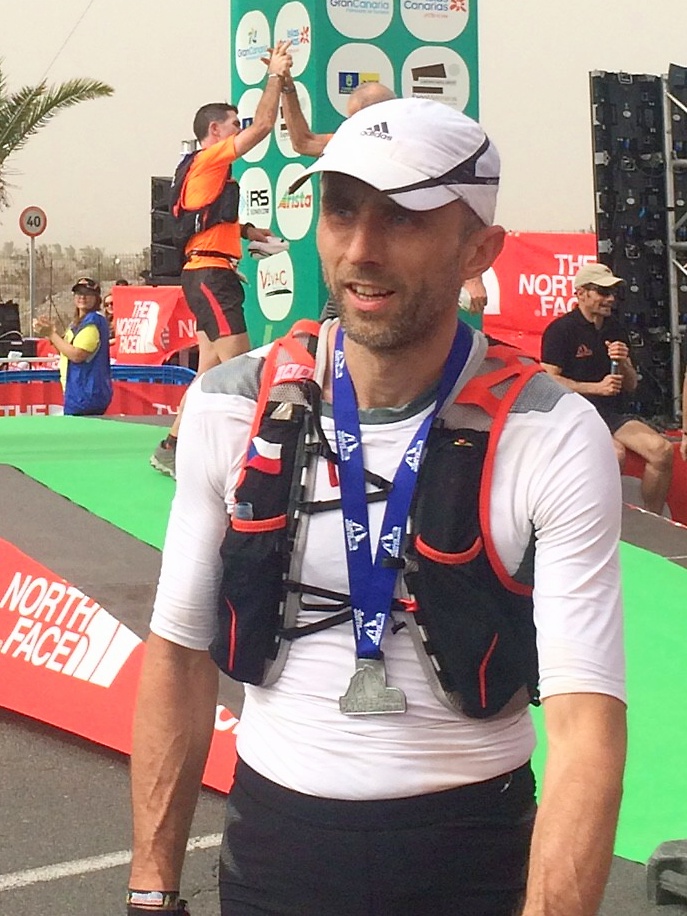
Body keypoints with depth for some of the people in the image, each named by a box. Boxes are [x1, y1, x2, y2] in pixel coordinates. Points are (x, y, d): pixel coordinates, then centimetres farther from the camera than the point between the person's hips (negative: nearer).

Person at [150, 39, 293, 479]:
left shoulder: (206, 168, 21)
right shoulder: (210, 159, -7)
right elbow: (263, 126, -12)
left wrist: (245, 231, 16)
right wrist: (276, 75, -4)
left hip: (207, 274, 10)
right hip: (211, 274, -10)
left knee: (211, 369, 10)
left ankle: (172, 447, 13)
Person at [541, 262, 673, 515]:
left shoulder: (616, 330, 16)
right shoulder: (561, 329, -4)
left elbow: (631, 385, 18)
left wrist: (623, 364, -4)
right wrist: (597, 387, -16)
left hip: (611, 415, 6)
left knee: (662, 449, -18)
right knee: (615, 453, -35)